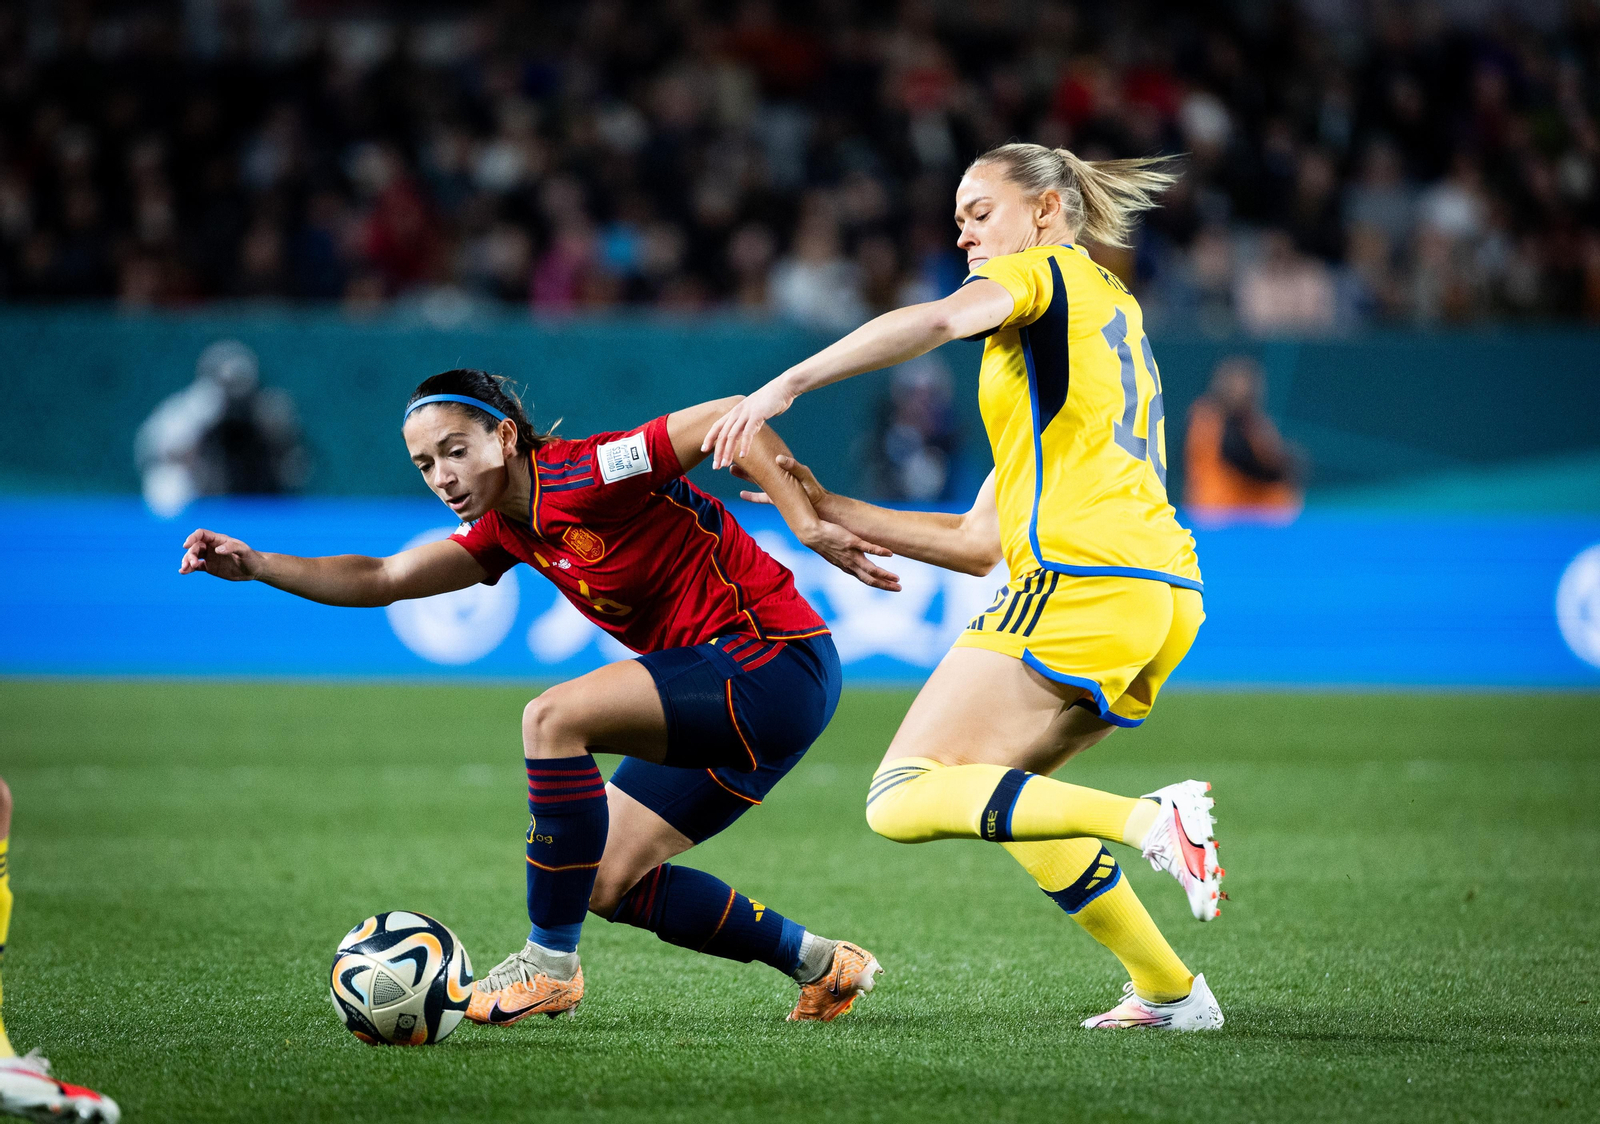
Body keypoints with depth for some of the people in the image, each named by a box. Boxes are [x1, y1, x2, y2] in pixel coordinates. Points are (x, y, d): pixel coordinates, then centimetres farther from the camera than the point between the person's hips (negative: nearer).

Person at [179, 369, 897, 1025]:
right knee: (606, 882, 10)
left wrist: (809, 526, -24)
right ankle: (821, 966, 19)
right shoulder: (506, 530, 10)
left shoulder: (581, 476, -17)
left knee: (553, 719, -24)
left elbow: (732, 418, -22)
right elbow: (383, 580, 9)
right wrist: (256, 565, -1)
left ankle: (549, 963, -15)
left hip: (775, 655, -10)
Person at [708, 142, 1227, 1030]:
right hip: (1166, 594, 9)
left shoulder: (1046, 270, 7)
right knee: (999, 789, 25)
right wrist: (829, 511, 25)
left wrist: (786, 385, -22)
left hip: (1081, 581, -9)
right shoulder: (1111, 309, 31)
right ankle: (1169, 990, 17)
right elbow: (979, 542, 27)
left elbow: (936, 320, -21)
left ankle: (1147, 822, -26)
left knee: (902, 802, -10)